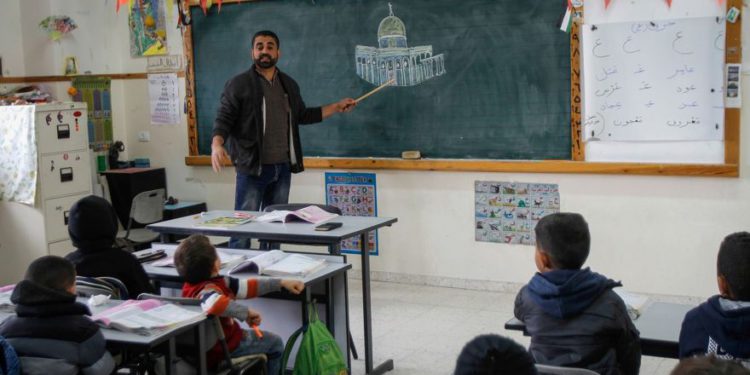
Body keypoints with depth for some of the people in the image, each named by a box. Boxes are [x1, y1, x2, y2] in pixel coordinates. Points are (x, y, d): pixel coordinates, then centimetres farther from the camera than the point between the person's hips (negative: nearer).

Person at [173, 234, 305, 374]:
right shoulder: (208, 289, -32)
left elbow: (247, 286, -1)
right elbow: (215, 302, -59)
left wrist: (281, 283, 0)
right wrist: (246, 313, -44)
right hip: (224, 348, -8)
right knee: (274, 343, 15)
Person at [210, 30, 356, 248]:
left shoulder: (288, 85, 13)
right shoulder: (238, 85, -4)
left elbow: (303, 115, 24)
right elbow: (223, 120, -8)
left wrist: (337, 107, 19)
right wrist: (217, 145, -28)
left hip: (283, 168, 6)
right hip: (252, 168, -5)